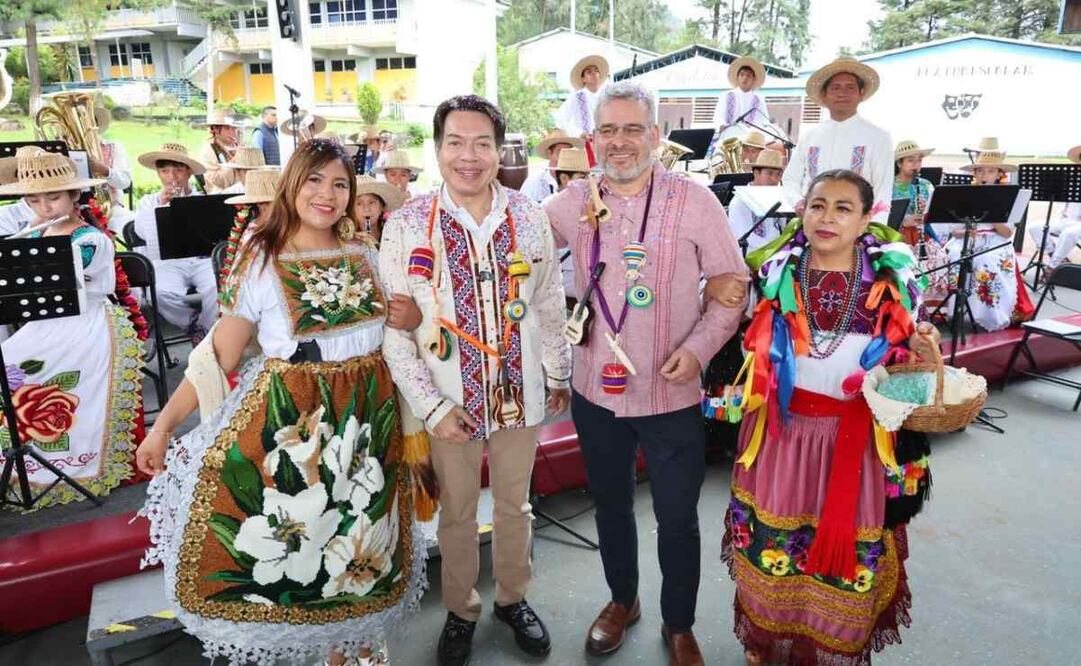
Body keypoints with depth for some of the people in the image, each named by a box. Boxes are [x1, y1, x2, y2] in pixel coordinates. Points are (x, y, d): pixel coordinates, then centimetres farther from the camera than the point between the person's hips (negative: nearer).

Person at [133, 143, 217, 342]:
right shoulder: (147, 202, 18)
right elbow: (143, 233, 1)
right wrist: (161, 206, -6)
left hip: (202, 260, 0)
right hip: (166, 262, 0)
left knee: (217, 288, -33)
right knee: (163, 293, -33)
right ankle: (197, 328, -7)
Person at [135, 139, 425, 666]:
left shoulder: (365, 260, 4)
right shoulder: (261, 265, -8)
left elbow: (407, 322, 18)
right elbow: (217, 358, -8)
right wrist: (163, 426, -12)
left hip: (366, 419, 4)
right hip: (285, 421, -3)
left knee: (354, 546, 15)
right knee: (281, 546, 7)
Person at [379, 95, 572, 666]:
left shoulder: (528, 218, -5)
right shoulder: (407, 224, -11)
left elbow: (550, 305, 5)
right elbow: (392, 328, -10)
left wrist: (558, 374, 11)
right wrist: (430, 405, -13)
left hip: (519, 392, 2)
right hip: (449, 400, -1)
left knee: (514, 506, 20)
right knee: (457, 512, 17)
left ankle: (513, 598, 45)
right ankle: (460, 610, 41)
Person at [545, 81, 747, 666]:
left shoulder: (695, 201, -9)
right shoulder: (573, 202, -1)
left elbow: (732, 285, -4)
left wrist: (698, 348, -17)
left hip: (671, 394, -2)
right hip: (596, 391, 3)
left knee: (677, 518, 11)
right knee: (610, 504, 21)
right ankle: (621, 600, 46)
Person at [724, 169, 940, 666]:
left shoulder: (892, 278, -6)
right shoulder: (776, 272, -4)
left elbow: (902, 355, 4)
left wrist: (923, 350, -17)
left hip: (859, 435, 0)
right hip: (785, 429, 1)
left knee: (849, 547, 14)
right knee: (771, 541, 16)